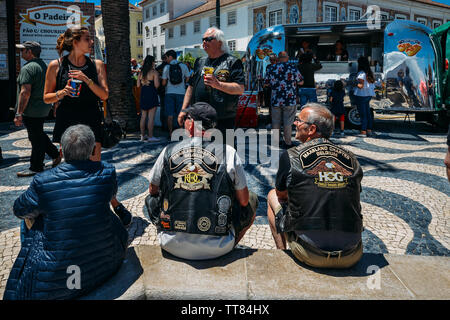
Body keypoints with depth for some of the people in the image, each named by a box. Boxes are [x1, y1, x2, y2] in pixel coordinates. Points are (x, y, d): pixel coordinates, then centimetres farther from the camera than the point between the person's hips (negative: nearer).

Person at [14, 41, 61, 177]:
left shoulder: (28, 68, -18)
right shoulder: (44, 65, 13)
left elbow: (25, 92, -24)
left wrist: (18, 114, -21)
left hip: (32, 111, -9)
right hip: (44, 108, 9)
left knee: (36, 138, 0)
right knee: (39, 135, 22)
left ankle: (36, 168, 10)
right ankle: (55, 154, 26)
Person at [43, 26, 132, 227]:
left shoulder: (97, 65, 5)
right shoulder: (56, 66, 2)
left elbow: (104, 95, -2)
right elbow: (46, 98, 6)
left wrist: (88, 80, -16)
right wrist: (61, 93, -14)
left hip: (90, 121, -1)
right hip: (66, 122, 1)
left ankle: (116, 205, 11)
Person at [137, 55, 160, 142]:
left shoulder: (141, 72, 9)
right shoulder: (154, 72, -8)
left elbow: (138, 85, 8)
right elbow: (156, 85, -13)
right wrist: (158, 79, 5)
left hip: (143, 94, 6)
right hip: (152, 94, -6)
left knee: (143, 116, 11)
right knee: (151, 117, -5)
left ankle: (143, 135, 17)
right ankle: (150, 136, -5)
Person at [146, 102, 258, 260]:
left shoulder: (169, 151, -4)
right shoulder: (228, 152, -8)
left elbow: (153, 190, 13)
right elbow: (243, 201, 0)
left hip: (172, 246, 2)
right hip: (217, 249, -2)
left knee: (152, 199, 30)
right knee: (252, 200, 22)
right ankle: (227, 249, 31)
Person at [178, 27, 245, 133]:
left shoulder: (232, 62, -1)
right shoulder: (200, 62, 19)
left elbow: (240, 89, -10)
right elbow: (191, 87, 20)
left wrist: (218, 84, -21)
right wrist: (183, 110, 13)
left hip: (223, 120, -5)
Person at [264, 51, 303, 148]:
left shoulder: (272, 69, 2)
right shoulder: (293, 68, -5)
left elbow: (266, 83, 11)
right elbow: (301, 82, 2)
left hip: (275, 101, 2)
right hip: (290, 100, -2)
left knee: (275, 122, 11)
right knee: (288, 122, 5)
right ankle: (288, 142, 12)